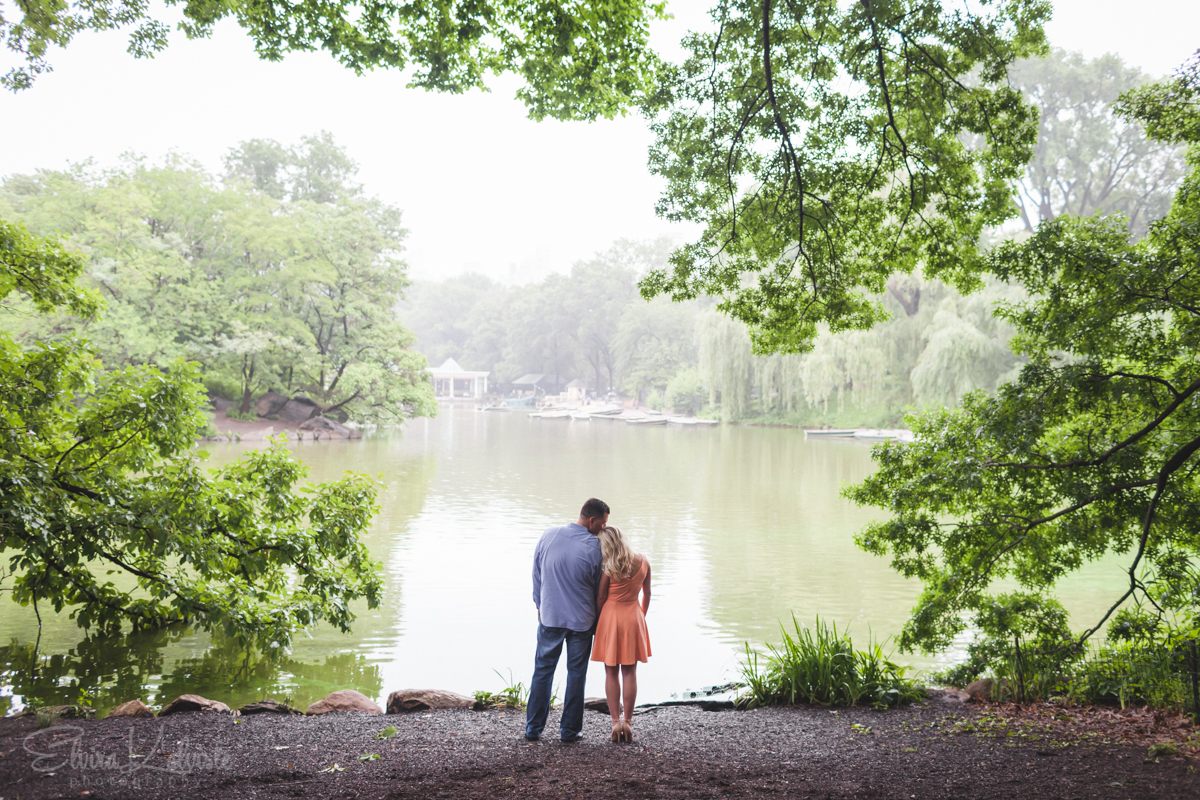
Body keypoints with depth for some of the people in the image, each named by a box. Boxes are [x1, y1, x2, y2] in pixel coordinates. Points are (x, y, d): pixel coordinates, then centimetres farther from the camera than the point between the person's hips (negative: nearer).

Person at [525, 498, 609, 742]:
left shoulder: (548, 535, -5)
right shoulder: (594, 546, -14)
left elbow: (536, 574, 5)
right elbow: (599, 587, -2)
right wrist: (596, 621, 14)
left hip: (549, 616, 2)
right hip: (581, 620, -2)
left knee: (543, 671, 12)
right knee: (576, 674, 10)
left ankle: (533, 728, 15)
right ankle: (569, 729, 16)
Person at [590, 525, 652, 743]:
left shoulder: (608, 568, -15)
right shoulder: (643, 562, -3)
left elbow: (600, 599, -7)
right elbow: (647, 594, 6)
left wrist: (597, 622, 9)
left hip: (611, 617, -3)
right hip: (634, 618, 3)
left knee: (611, 673, 7)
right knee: (630, 672, 9)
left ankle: (615, 722, 6)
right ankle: (628, 722, 9)